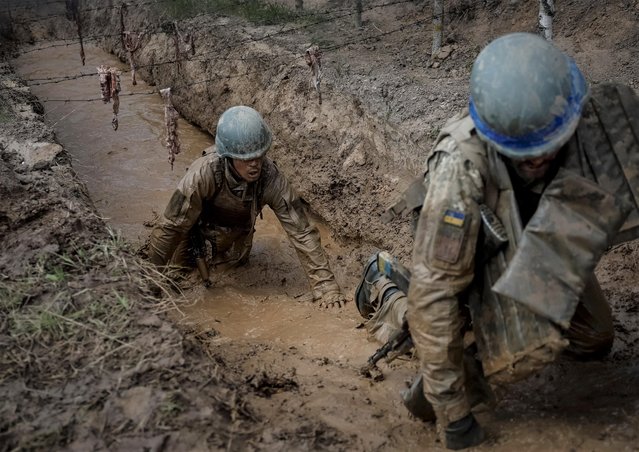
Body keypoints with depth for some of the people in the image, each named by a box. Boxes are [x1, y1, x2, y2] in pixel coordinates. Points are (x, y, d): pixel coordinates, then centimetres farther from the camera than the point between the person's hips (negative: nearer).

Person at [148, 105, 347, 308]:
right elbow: (170, 226, -33)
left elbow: (301, 232, -33)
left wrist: (325, 285, -37)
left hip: (236, 235, 2)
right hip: (199, 227, -2)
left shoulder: (272, 179, -36)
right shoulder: (204, 173, -42)